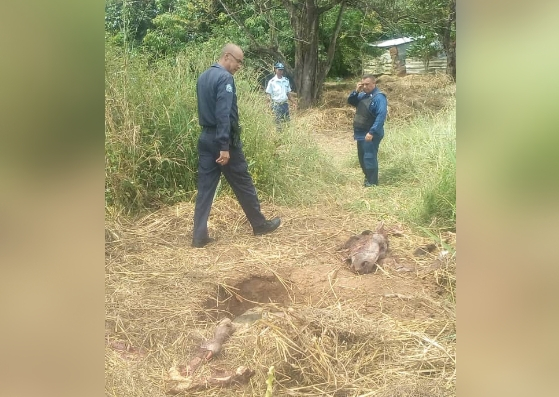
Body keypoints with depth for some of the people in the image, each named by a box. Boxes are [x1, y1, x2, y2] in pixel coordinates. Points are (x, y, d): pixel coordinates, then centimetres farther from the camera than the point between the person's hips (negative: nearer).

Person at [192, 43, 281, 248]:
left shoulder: (203, 77, 14)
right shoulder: (225, 78, -15)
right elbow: (224, 114, -23)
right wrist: (224, 147, -24)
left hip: (206, 138, 8)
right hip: (224, 140, -8)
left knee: (205, 187, 6)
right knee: (243, 183, 7)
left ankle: (199, 235, 6)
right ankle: (260, 224, 23)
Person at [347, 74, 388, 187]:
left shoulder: (379, 97, -17)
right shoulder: (363, 95, 11)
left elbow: (381, 116, -24)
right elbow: (350, 101, 16)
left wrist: (372, 132, -29)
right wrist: (356, 91, -3)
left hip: (370, 134, -9)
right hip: (361, 133, 9)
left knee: (369, 157, -7)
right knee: (362, 157, 16)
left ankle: (372, 182, 3)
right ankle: (368, 177, 31)